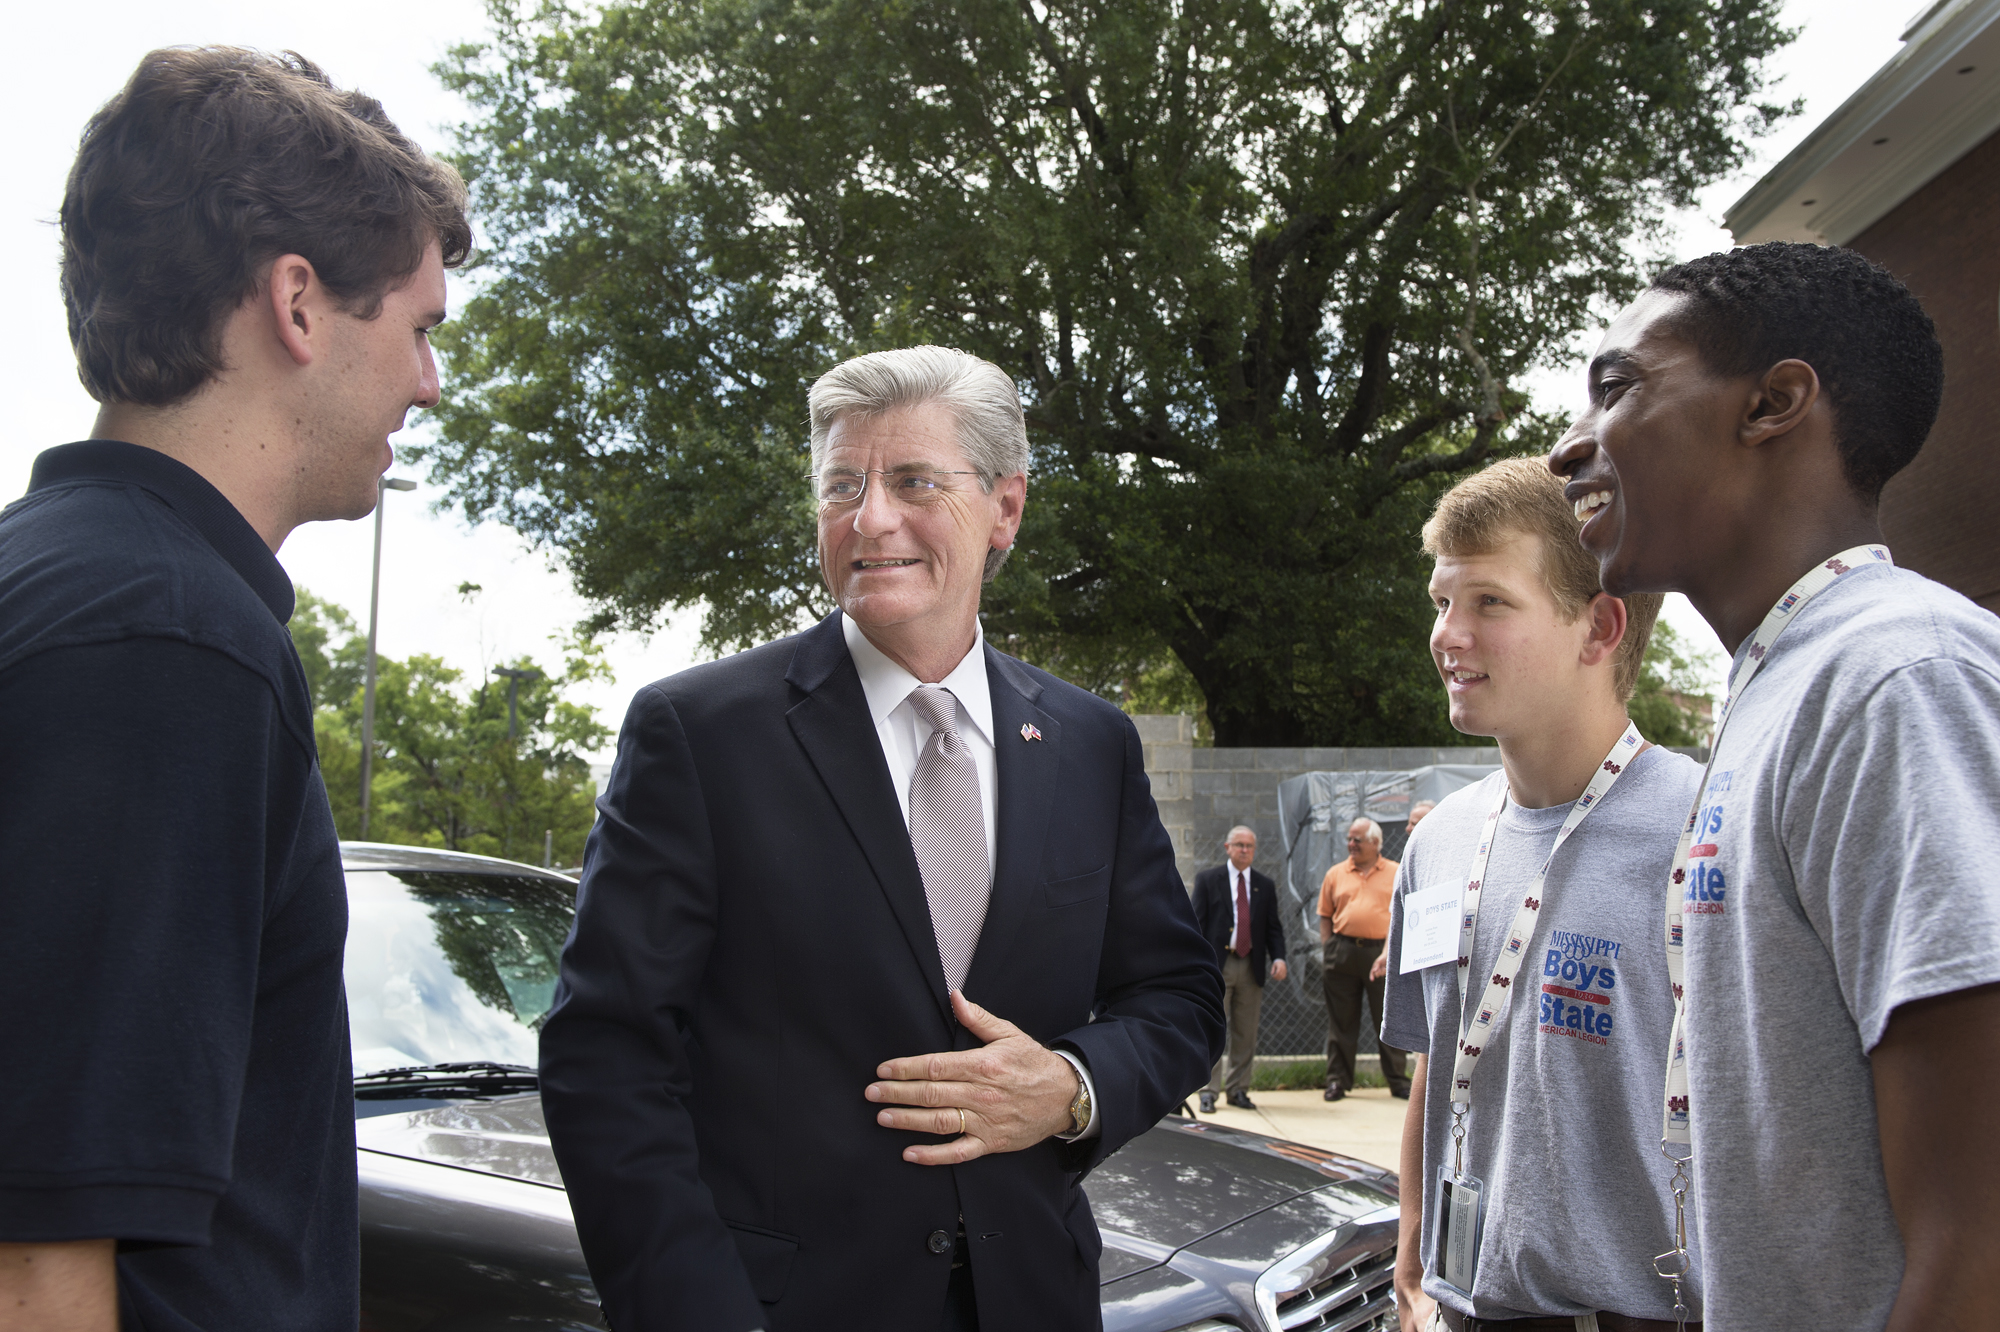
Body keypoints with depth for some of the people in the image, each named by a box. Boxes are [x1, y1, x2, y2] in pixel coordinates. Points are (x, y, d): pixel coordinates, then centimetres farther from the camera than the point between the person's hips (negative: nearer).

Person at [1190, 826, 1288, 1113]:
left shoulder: (1265, 885, 13)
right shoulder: (1208, 879, 5)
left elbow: (1273, 927, 12)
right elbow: (1196, 922, 1)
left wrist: (1278, 957, -5)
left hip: (1251, 967, 3)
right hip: (1217, 965, -3)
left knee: (1246, 1033, 6)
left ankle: (1239, 1090, 15)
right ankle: (1208, 1092, -2)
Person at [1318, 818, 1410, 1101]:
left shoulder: (1396, 873, 5)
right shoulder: (1336, 874, 10)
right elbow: (1326, 916, 11)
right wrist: (1326, 951, 1)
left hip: (1382, 951, -2)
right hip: (1342, 950, 2)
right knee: (1341, 1020, 6)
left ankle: (1398, 1081, 14)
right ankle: (1338, 1080, 14)